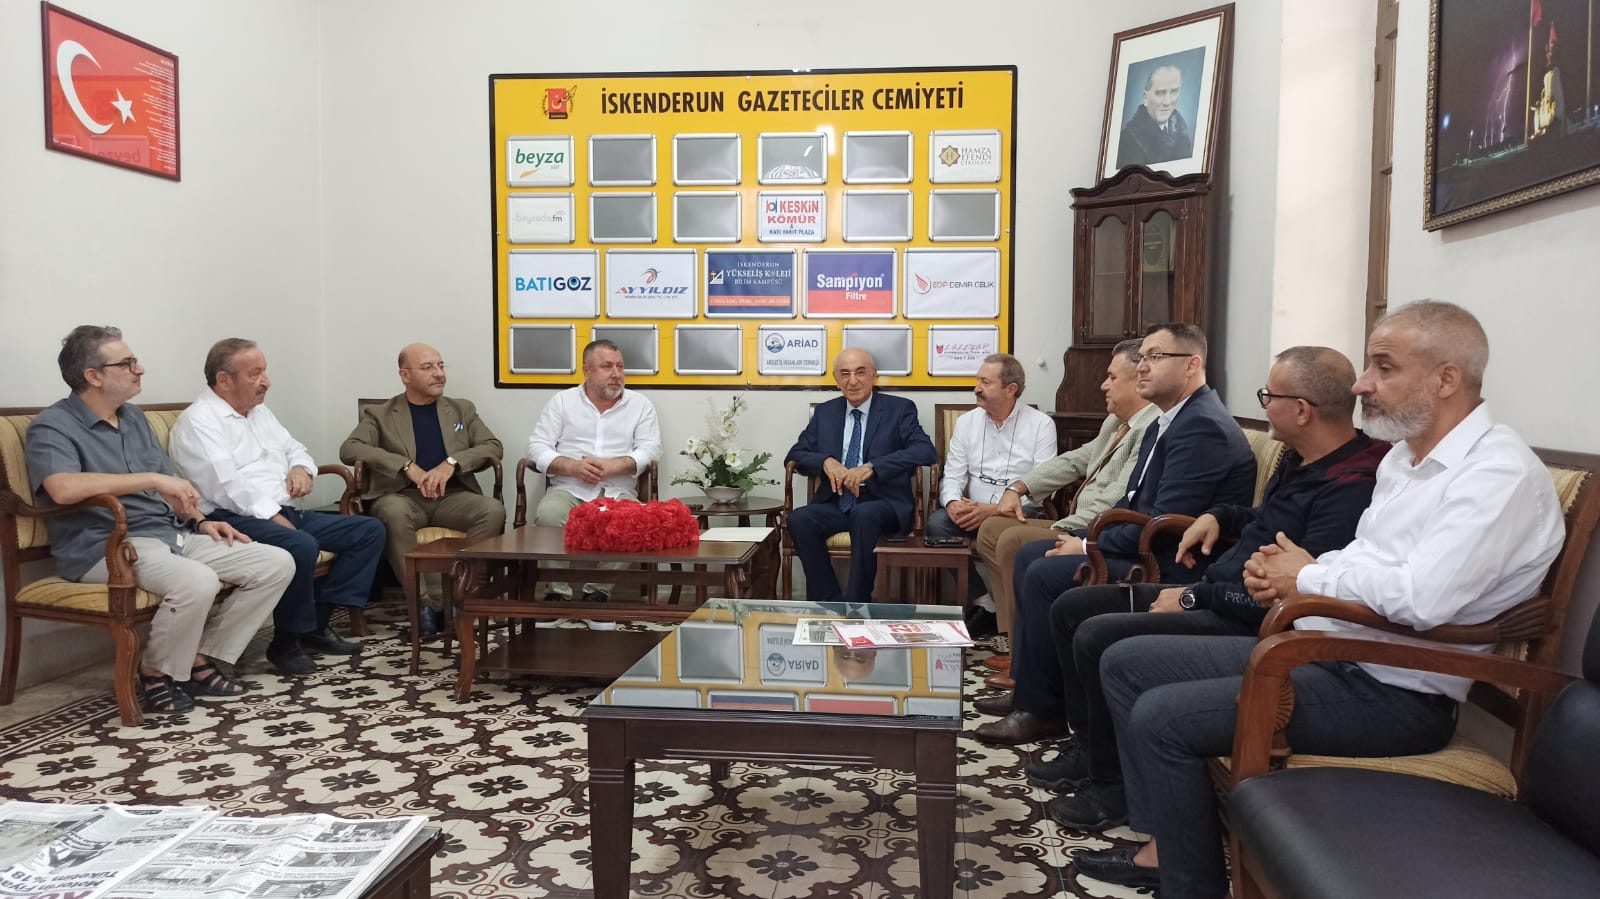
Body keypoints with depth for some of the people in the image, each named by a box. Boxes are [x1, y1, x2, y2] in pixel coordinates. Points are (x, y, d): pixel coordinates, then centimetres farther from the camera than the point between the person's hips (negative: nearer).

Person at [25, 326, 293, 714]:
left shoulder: (134, 417, 17)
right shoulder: (53, 426, -7)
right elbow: (63, 488, -28)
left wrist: (200, 522, 5)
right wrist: (152, 479, -25)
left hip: (173, 535, 8)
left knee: (277, 564, -7)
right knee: (197, 582, -37)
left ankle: (202, 659, 1)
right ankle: (158, 672, -8)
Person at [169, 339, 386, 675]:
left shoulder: (259, 412, 20)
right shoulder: (198, 421, -7)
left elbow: (293, 448, 28)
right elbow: (227, 486, -18)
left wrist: (300, 468, 4)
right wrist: (275, 519, -21)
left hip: (285, 513, 9)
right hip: (237, 519, -9)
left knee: (370, 530, -1)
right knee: (301, 545, -37)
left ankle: (317, 621, -3)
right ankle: (287, 641, -15)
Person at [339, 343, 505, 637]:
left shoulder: (462, 409, 19)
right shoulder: (379, 414, 13)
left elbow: (493, 447, 8)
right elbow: (349, 449, -3)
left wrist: (451, 463, -10)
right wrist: (408, 466, -14)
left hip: (453, 495, 2)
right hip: (403, 495, -2)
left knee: (493, 509, -29)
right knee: (392, 512, -37)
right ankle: (424, 598, -29)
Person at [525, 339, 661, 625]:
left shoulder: (640, 404, 12)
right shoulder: (562, 401, 12)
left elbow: (651, 449, 1)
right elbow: (537, 446, 5)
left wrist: (613, 466, -16)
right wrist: (572, 467, -13)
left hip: (618, 492, 0)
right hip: (568, 489, 0)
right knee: (548, 515, -33)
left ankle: (598, 593, -17)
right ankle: (559, 593, -19)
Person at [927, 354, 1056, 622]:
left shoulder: (1041, 424, 1)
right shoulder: (966, 422, 13)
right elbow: (953, 476, 8)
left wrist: (996, 510, -20)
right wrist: (953, 503, -16)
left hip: (1018, 513, -3)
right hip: (973, 511, 4)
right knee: (936, 523, -26)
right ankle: (983, 601, -16)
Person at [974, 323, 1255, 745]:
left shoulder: (1204, 427, -20)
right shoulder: (1166, 423, 12)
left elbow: (1164, 521, -26)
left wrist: (1089, 547, -16)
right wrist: (1085, 536, 0)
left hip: (1173, 567, -11)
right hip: (1144, 547, 11)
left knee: (1045, 576, -20)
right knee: (1029, 556, 10)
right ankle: (1028, 684, 14)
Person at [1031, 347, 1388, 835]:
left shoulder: (1351, 488, -22)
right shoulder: (1301, 462, 9)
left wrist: (1195, 597, -18)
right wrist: (1220, 517, 11)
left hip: (1250, 625, -11)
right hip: (1211, 595, 11)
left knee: (1098, 637, -25)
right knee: (1072, 607, 7)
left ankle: (1112, 786, -4)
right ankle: (1089, 747, 17)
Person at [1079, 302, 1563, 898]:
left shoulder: (1501, 474, -17)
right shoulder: (1404, 457, 13)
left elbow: (1421, 597, -31)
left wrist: (1309, 575, -12)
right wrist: (1281, 574, -1)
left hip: (1393, 695, -10)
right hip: (1320, 651, 10)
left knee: (1161, 716, -22)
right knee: (1126, 662, 6)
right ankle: (1166, 844, 11)